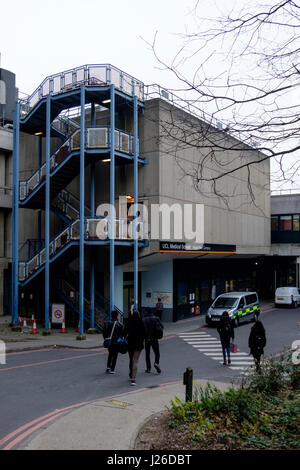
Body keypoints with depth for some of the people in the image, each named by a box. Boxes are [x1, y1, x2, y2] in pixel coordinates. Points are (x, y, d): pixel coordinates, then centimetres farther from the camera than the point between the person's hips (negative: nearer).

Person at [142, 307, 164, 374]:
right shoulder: (156, 318, -1)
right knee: (157, 353, 11)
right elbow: (162, 327, -1)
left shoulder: (143, 320, -7)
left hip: (147, 339, -1)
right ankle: (156, 363, -16)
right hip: (154, 339, 1)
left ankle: (148, 368, 11)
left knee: (147, 354, 11)